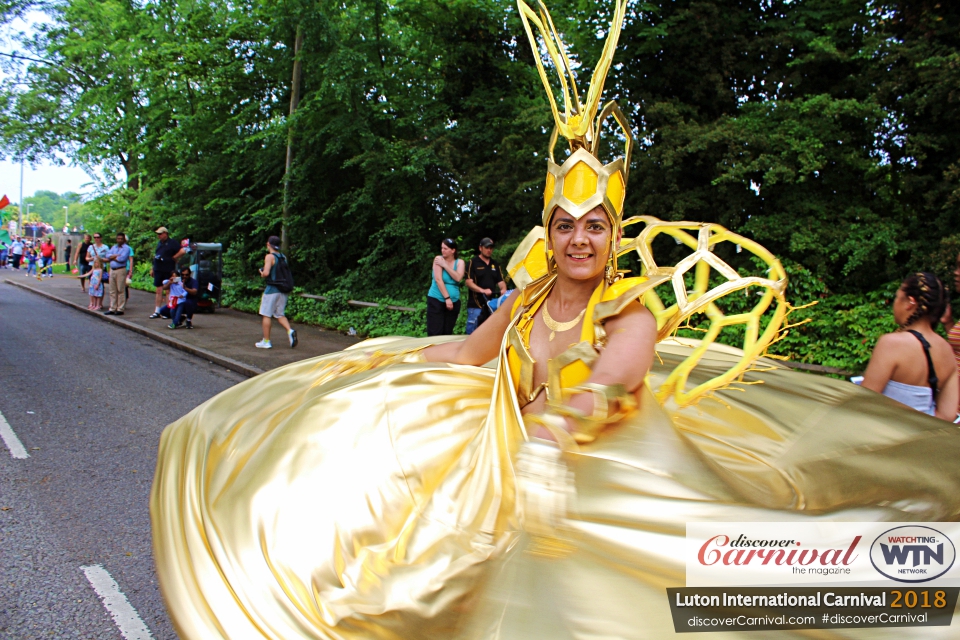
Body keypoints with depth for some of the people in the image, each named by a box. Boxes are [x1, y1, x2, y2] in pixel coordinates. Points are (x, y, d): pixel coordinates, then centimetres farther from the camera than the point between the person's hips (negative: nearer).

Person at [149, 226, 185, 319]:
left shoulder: (172, 242, -7)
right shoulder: (159, 243, 16)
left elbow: (182, 251, -17)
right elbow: (156, 256, 21)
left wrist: (172, 258, -11)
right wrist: (152, 268, 19)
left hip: (168, 270, -7)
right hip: (158, 270, 7)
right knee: (158, 291, 9)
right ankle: (157, 311, 13)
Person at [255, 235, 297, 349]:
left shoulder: (270, 256, -11)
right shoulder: (283, 257, 9)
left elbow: (266, 273, -21)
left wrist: (261, 273, 2)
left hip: (272, 289, -6)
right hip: (283, 290, 7)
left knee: (266, 315, 3)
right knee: (279, 314, 15)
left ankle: (266, 341, 7)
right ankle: (290, 330, -8)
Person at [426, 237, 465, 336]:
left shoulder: (459, 262, 3)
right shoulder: (438, 259, -6)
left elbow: (458, 278, -15)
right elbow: (438, 280, -14)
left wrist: (445, 265, -17)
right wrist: (447, 298, -18)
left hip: (454, 301, 4)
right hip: (436, 300, -3)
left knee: (447, 333, 8)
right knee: (435, 333, -10)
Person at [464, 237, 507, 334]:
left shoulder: (495, 264, 16)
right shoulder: (473, 262, -1)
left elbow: (500, 281, 11)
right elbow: (469, 282, -10)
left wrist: (503, 290, -12)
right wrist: (483, 290, -24)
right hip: (476, 305, -5)